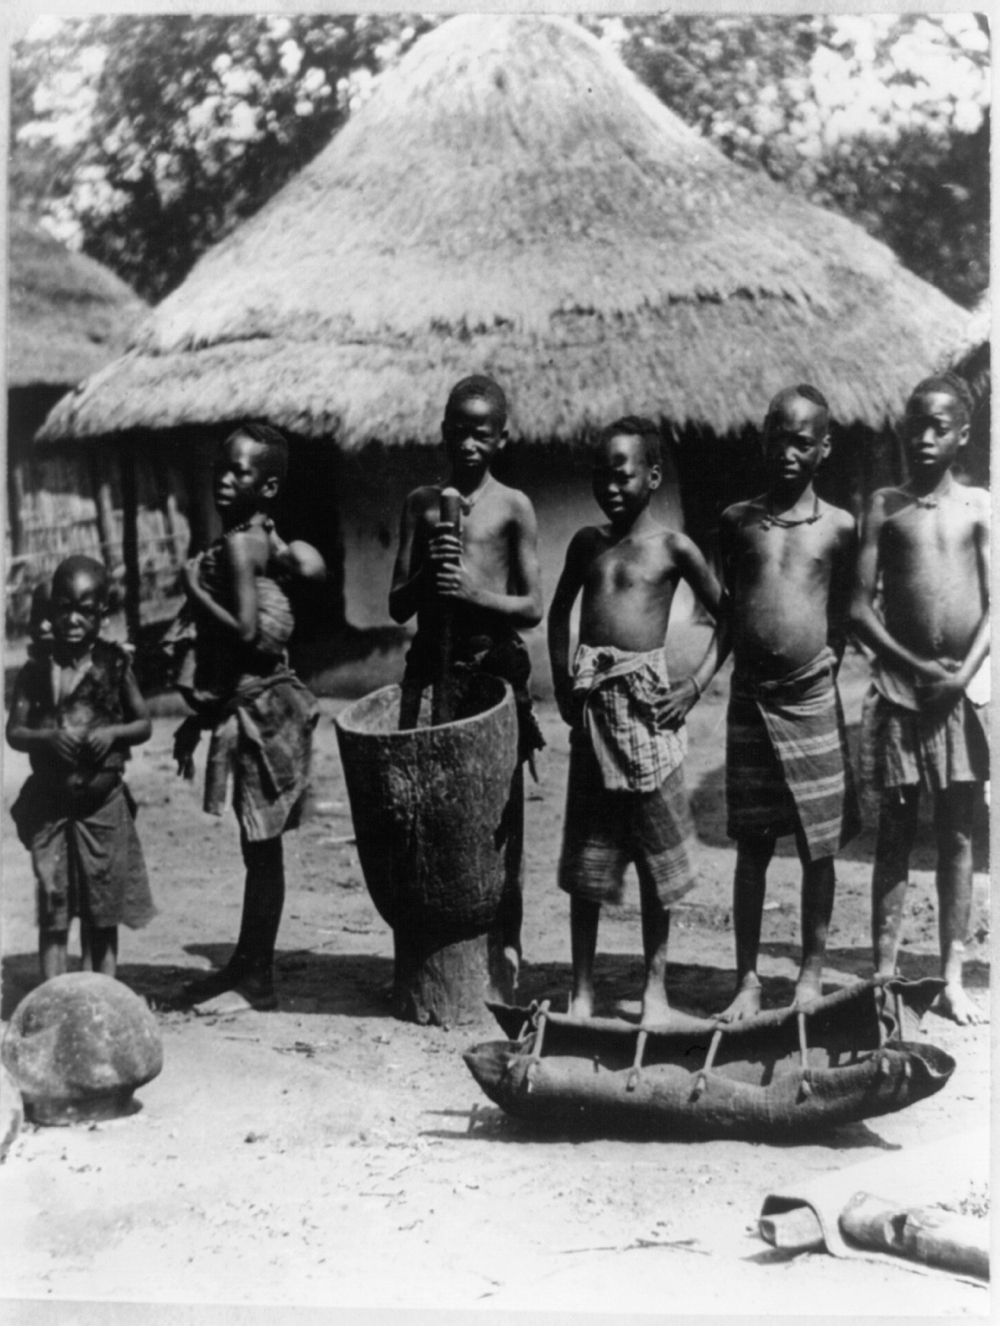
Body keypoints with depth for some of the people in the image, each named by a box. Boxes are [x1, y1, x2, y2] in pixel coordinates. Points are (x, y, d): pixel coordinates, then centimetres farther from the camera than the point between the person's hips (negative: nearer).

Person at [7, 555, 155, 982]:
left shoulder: (114, 666, 0)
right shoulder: (35, 672, 0)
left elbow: (144, 724, 7)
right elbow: (14, 731, 2)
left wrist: (114, 732, -13)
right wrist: (48, 738, -17)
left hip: (104, 802, 0)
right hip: (50, 802, 0)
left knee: (103, 906, 7)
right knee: (53, 904, -1)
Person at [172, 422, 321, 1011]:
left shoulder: (237, 545, -16)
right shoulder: (264, 538, 12)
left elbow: (246, 632, -26)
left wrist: (196, 589, -14)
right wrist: (199, 717, 22)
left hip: (258, 707, -9)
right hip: (260, 702, 9)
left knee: (262, 846, 0)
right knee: (260, 845, 15)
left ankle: (258, 977, 10)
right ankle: (250, 965, 26)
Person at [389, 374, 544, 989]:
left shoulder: (513, 506, 1)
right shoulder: (422, 502, 10)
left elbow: (533, 607, -3)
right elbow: (397, 606, 7)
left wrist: (477, 592, -18)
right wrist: (427, 575, -12)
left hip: (494, 665, -3)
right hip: (430, 662, 3)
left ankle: (505, 939, 14)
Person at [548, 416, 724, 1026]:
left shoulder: (672, 547, -1)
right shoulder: (587, 542, 9)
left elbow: (729, 617, 3)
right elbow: (560, 613, 22)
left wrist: (695, 687, -5)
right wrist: (563, 684, 11)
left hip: (648, 702, -3)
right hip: (593, 702, 3)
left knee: (657, 858, 4)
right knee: (586, 857, 6)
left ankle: (656, 987, 15)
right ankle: (582, 987, 15)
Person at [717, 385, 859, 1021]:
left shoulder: (840, 527, 1)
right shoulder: (737, 520, 4)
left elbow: (843, 616, 9)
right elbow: (722, 611, 11)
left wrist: (823, 674, 4)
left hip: (812, 700, -1)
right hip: (750, 700, 1)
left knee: (819, 847, 5)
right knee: (752, 847, 7)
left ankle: (813, 974, 19)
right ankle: (748, 979, 16)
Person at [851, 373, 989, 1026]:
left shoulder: (980, 506, 5)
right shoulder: (884, 506, 4)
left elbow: (993, 603, 0)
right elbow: (861, 607, 0)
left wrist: (964, 673, -12)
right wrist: (916, 666, -10)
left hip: (964, 687, 1)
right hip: (900, 683, 0)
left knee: (957, 833, 5)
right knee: (896, 831, 2)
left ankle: (953, 978, 12)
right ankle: (884, 973, 6)